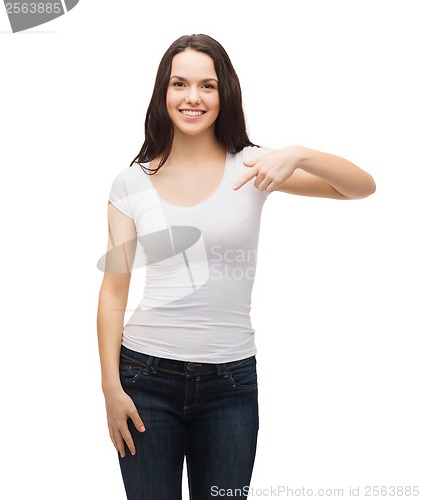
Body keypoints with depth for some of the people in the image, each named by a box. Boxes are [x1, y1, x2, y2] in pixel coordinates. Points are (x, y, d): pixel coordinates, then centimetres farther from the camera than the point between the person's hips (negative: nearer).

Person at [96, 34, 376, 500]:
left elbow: (363, 186, -5)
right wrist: (111, 387, -3)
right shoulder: (132, 183, 1)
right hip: (146, 375, 0)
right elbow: (113, 290, 1)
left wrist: (298, 155, -23)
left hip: (230, 379, 0)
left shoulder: (251, 166, 0)